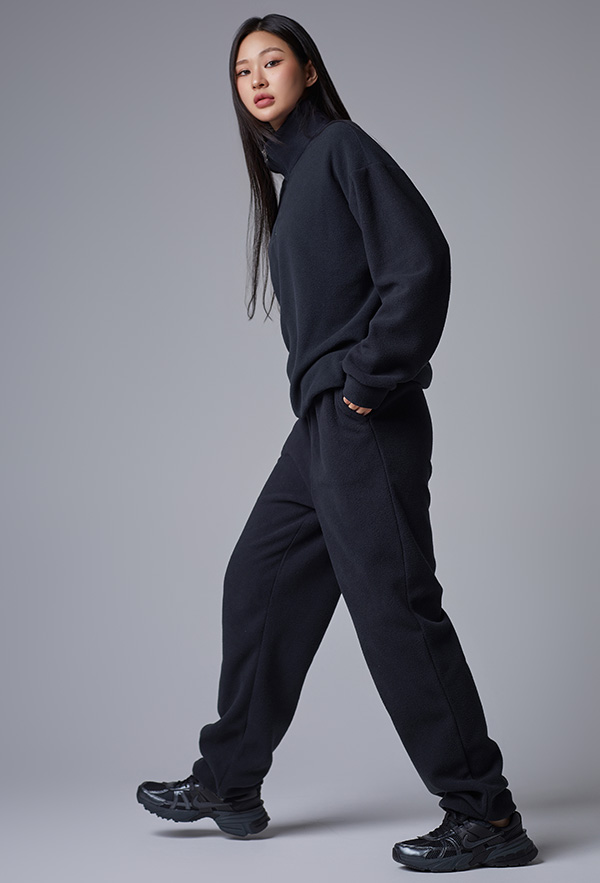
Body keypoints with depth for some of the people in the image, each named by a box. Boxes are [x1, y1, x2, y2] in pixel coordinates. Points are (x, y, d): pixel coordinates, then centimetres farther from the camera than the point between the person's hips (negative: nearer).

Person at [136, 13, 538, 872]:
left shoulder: (342, 147, -6)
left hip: (366, 422, -10)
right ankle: (229, 785, 24)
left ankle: (486, 816, -1)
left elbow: (421, 262, -17)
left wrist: (373, 378, -15)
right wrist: (329, 395, 11)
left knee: (394, 605, -9)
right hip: (321, 424, 10)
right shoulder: (291, 179, 20)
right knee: (259, 582, 13)